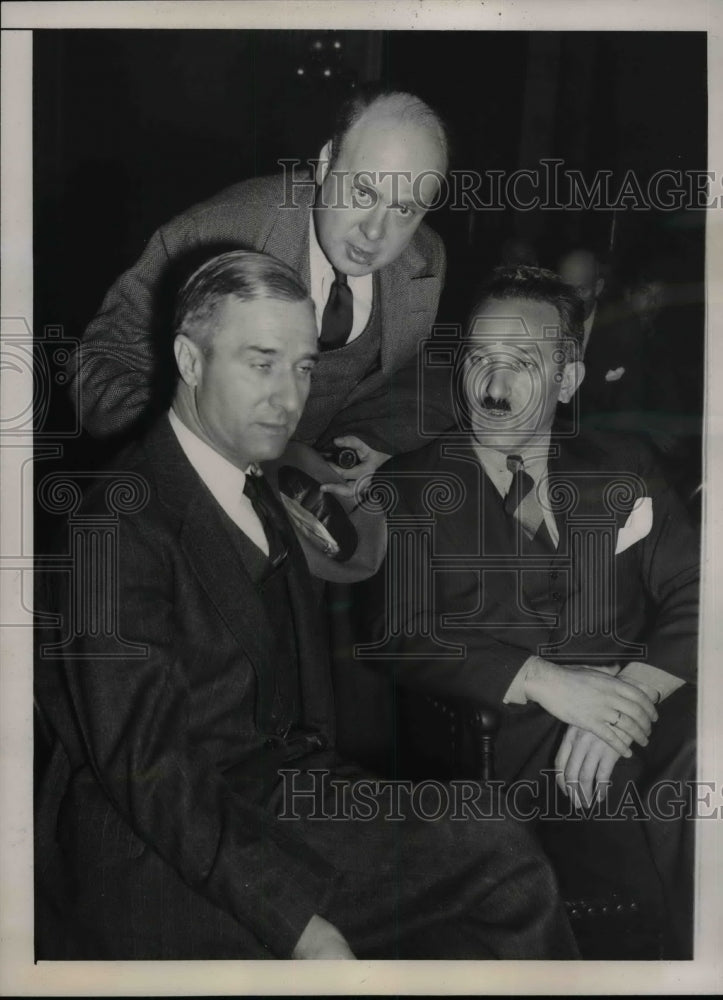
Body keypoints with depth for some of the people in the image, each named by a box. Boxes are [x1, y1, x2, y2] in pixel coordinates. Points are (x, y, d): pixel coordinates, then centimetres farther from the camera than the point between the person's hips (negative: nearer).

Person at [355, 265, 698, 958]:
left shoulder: (623, 469, 19)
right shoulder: (407, 489, 11)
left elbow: (691, 600, 9)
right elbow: (393, 638, 0)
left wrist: (630, 694, -13)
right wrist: (547, 683, -14)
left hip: (636, 709, 3)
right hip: (507, 730, -3)